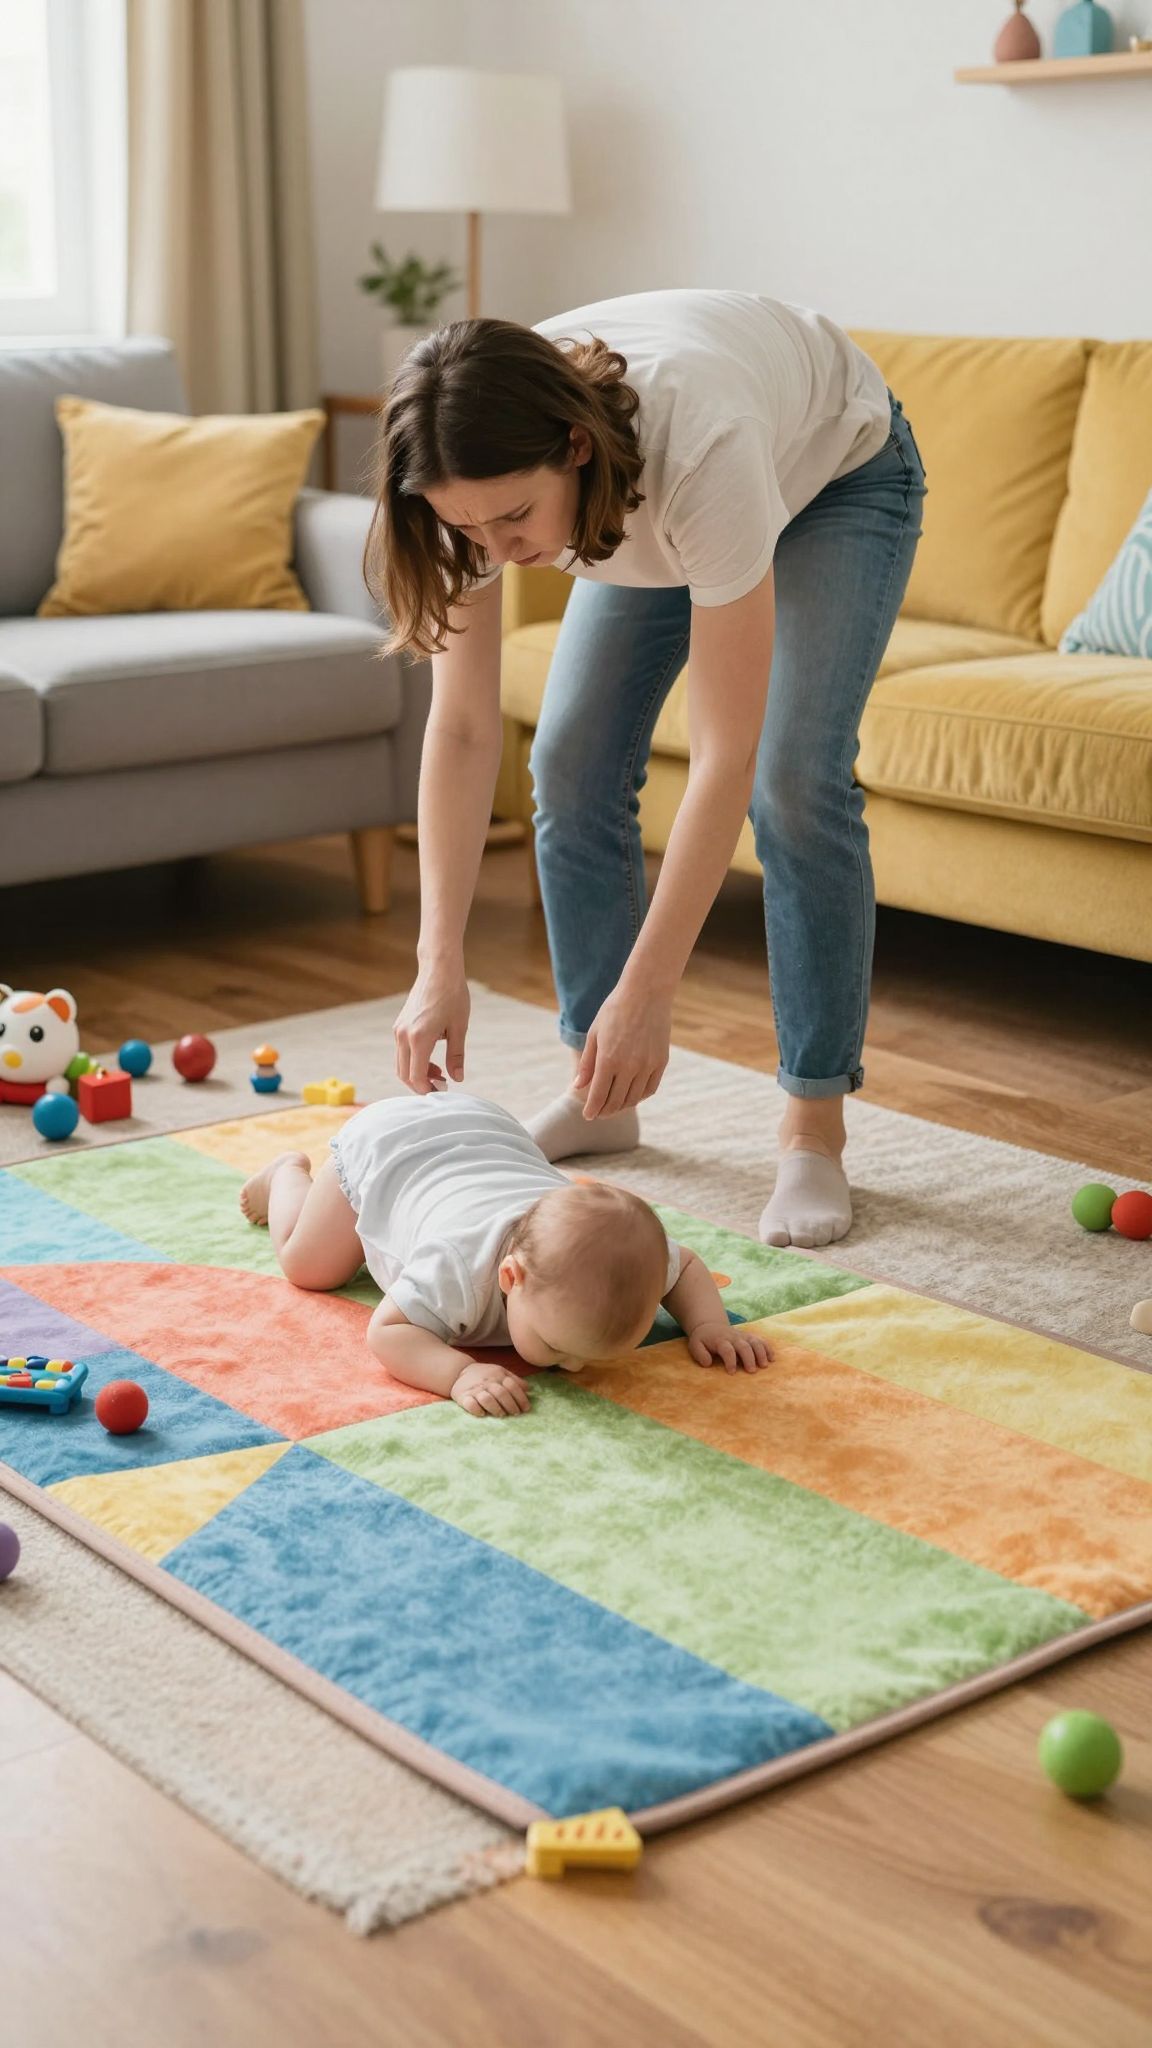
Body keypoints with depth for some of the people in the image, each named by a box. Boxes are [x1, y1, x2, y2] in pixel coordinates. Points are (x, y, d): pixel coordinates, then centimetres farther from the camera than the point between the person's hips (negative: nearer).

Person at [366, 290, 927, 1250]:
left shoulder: (701, 448, -46)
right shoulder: (482, 472, -32)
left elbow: (724, 757, -43)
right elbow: (463, 727, -25)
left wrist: (647, 992, -43)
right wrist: (440, 966, -31)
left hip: (837, 468, -5)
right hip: (641, 501, 5)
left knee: (796, 782, -19)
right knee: (571, 763, -5)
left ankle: (815, 1130, -8)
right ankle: (602, 1093, 10)